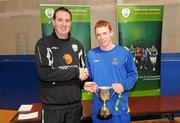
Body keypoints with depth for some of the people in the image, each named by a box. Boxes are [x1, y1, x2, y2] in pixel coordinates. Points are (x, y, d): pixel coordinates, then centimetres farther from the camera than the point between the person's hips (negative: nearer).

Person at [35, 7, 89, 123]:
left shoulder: (77, 45, 8)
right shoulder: (43, 43, -7)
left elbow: (84, 70, 11)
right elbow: (44, 73, -19)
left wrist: (85, 83, -10)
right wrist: (75, 72, -16)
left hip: (75, 104, 4)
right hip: (53, 106, -4)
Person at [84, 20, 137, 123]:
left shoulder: (124, 53, -6)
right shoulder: (91, 55, 0)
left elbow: (133, 74, 1)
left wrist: (124, 86, -15)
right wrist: (86, 84, -10)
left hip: (120, 107, -1)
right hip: (98, 107, 2)